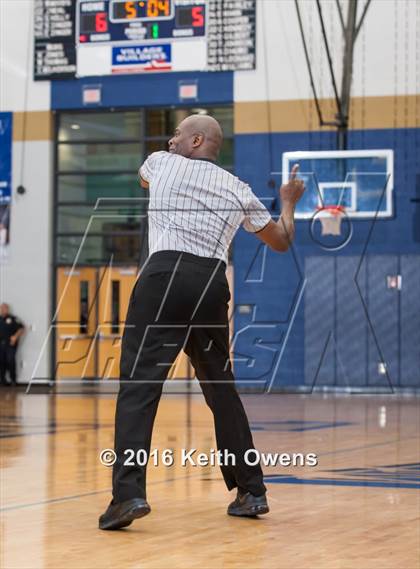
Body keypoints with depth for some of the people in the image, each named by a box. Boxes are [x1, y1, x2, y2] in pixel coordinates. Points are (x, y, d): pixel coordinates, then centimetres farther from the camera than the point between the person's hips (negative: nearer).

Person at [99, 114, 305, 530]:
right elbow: (281, 242, 28)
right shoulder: (238, 190, 17)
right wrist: (289, 202, 46)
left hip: (165, 275, -4)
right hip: (213, 283, 4)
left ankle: (128, 492, -23)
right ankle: (251, 492, 21)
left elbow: (143, 179, 38)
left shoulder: (162, 163, 11)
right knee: (221, 389, 16)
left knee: (138, 385, -8)